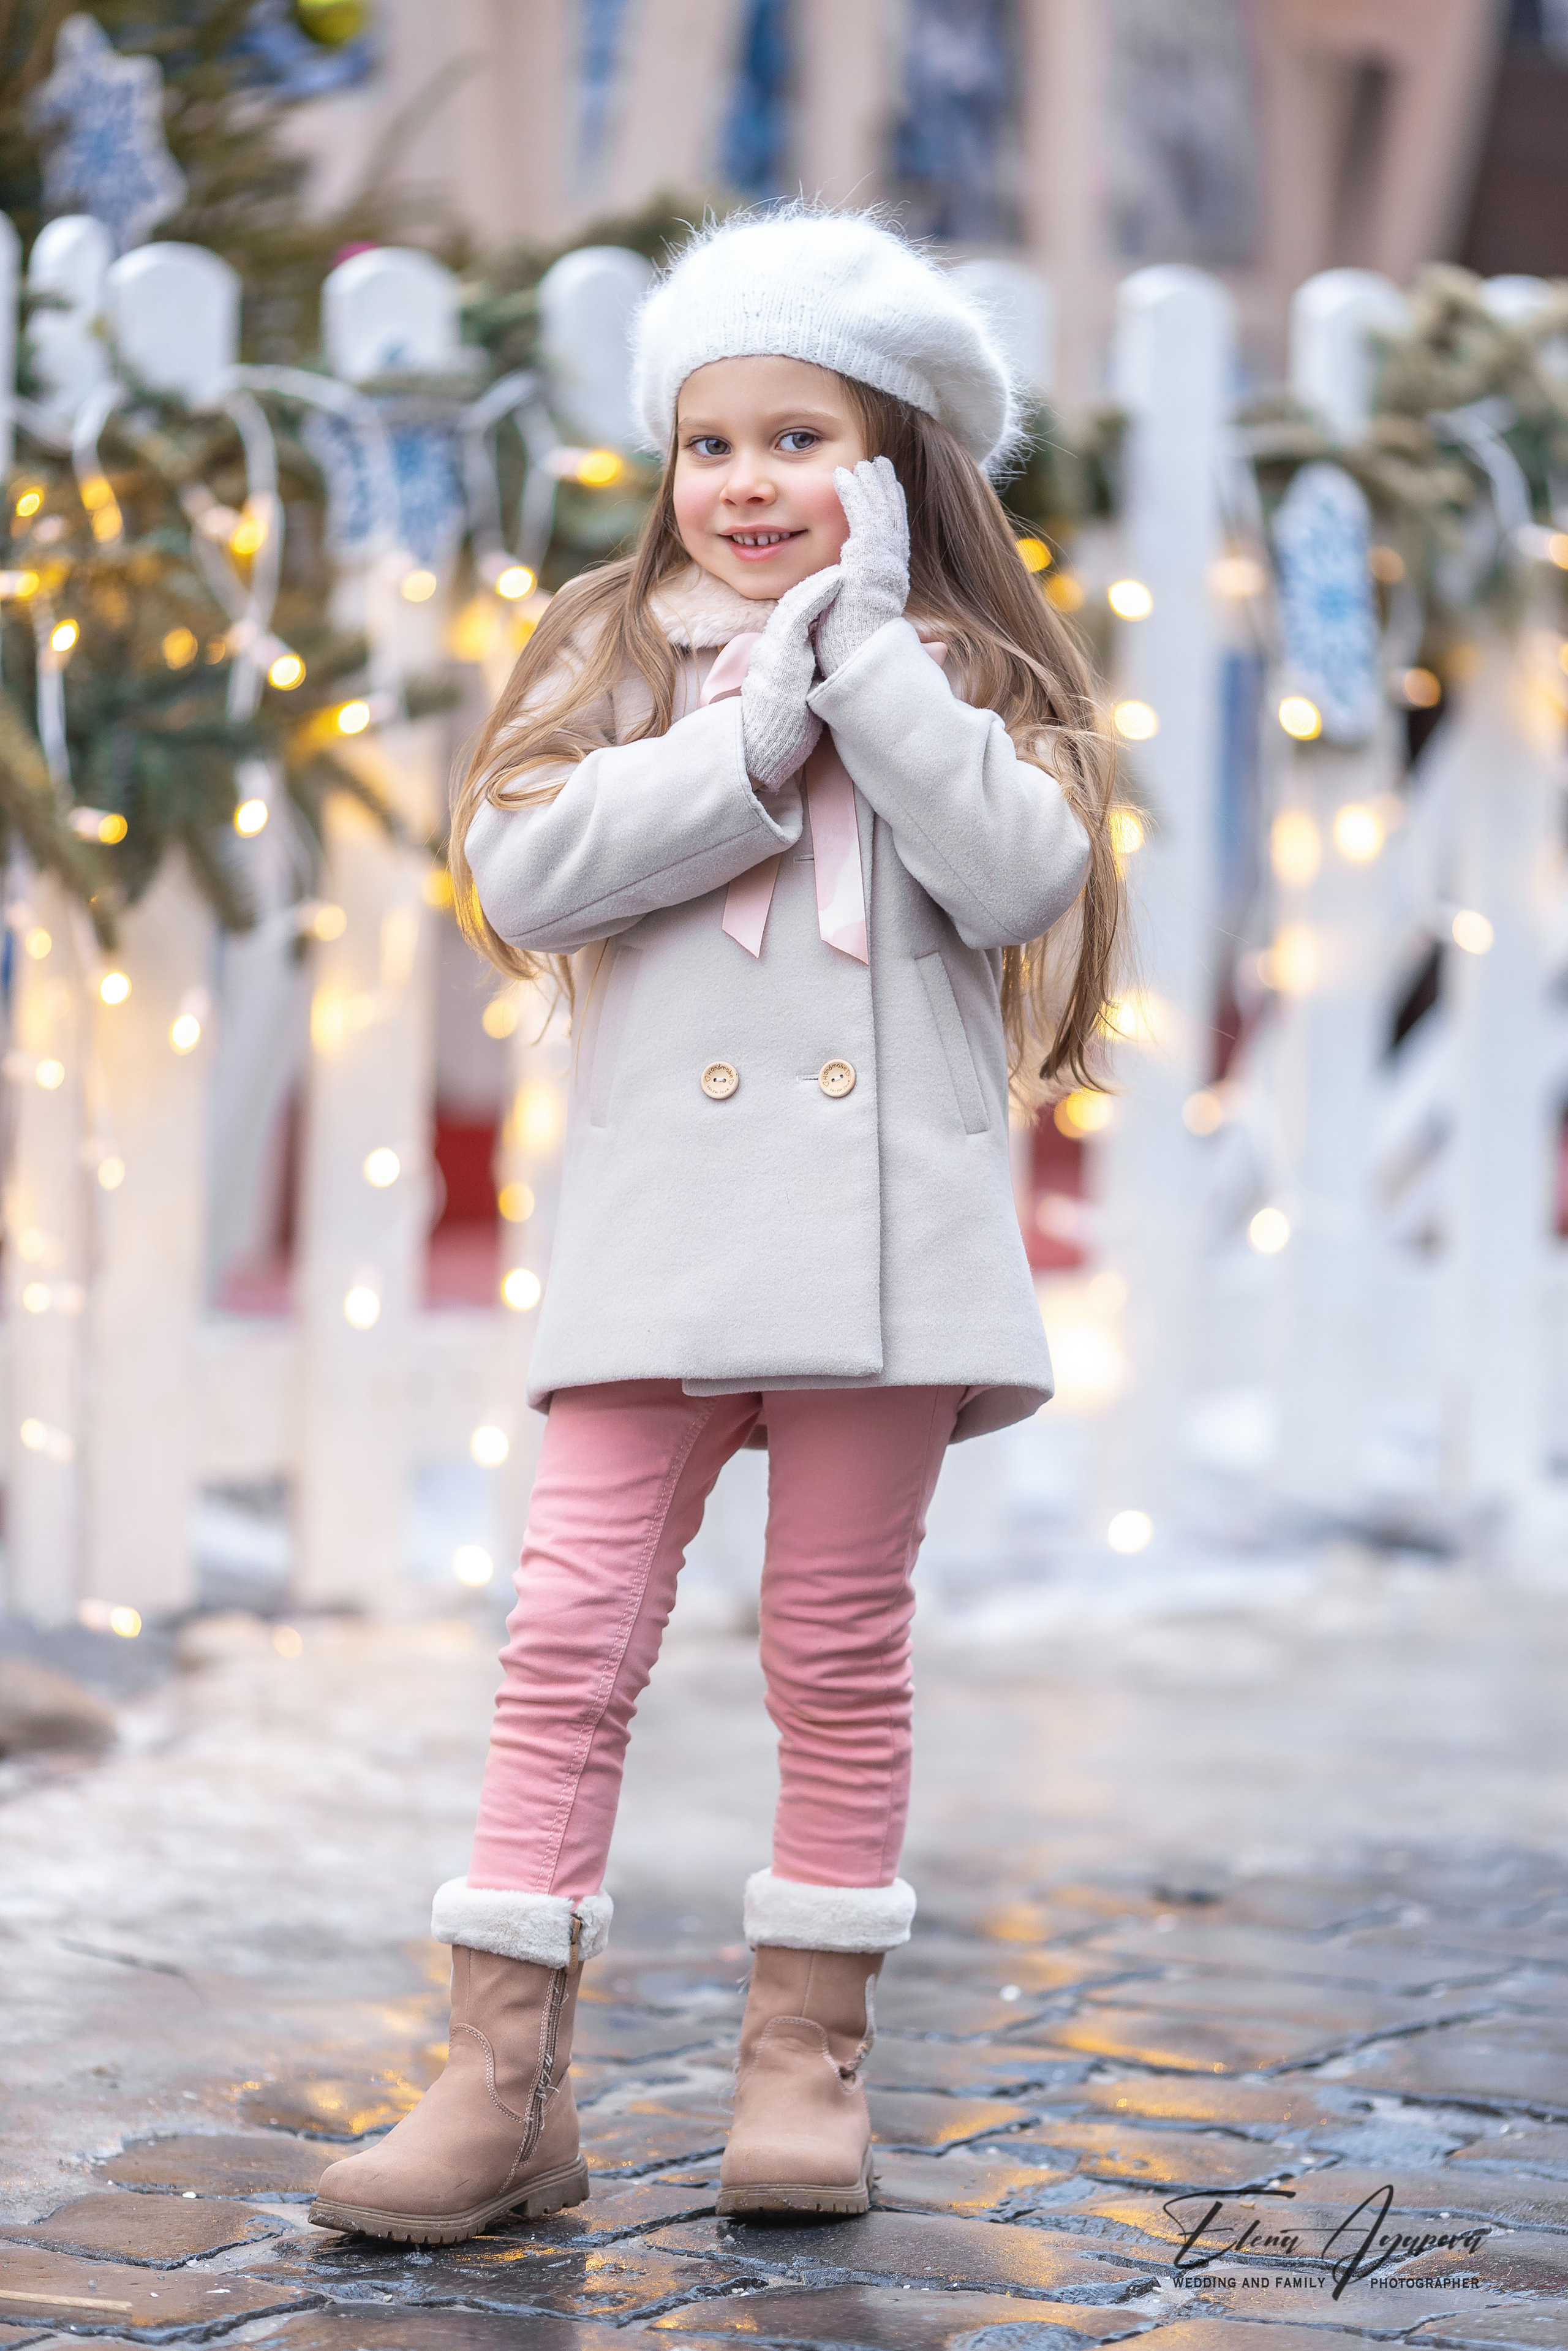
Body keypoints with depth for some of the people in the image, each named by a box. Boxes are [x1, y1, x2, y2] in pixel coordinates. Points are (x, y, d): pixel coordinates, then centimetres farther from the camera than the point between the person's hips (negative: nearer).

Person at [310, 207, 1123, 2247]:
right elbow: (522, 866, -7)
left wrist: (867, 647, -8)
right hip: (659, 1216, 0)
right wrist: (766, 728, -11)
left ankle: (809, 2058, 16)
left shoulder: (960, 672, 9)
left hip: (883, 1219, 0)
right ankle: (506, 2082, -3)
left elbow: (1019, 873, -11)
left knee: (842, 1649, 6)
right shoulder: (618, 650, 10)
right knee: (574, 1635, -5)